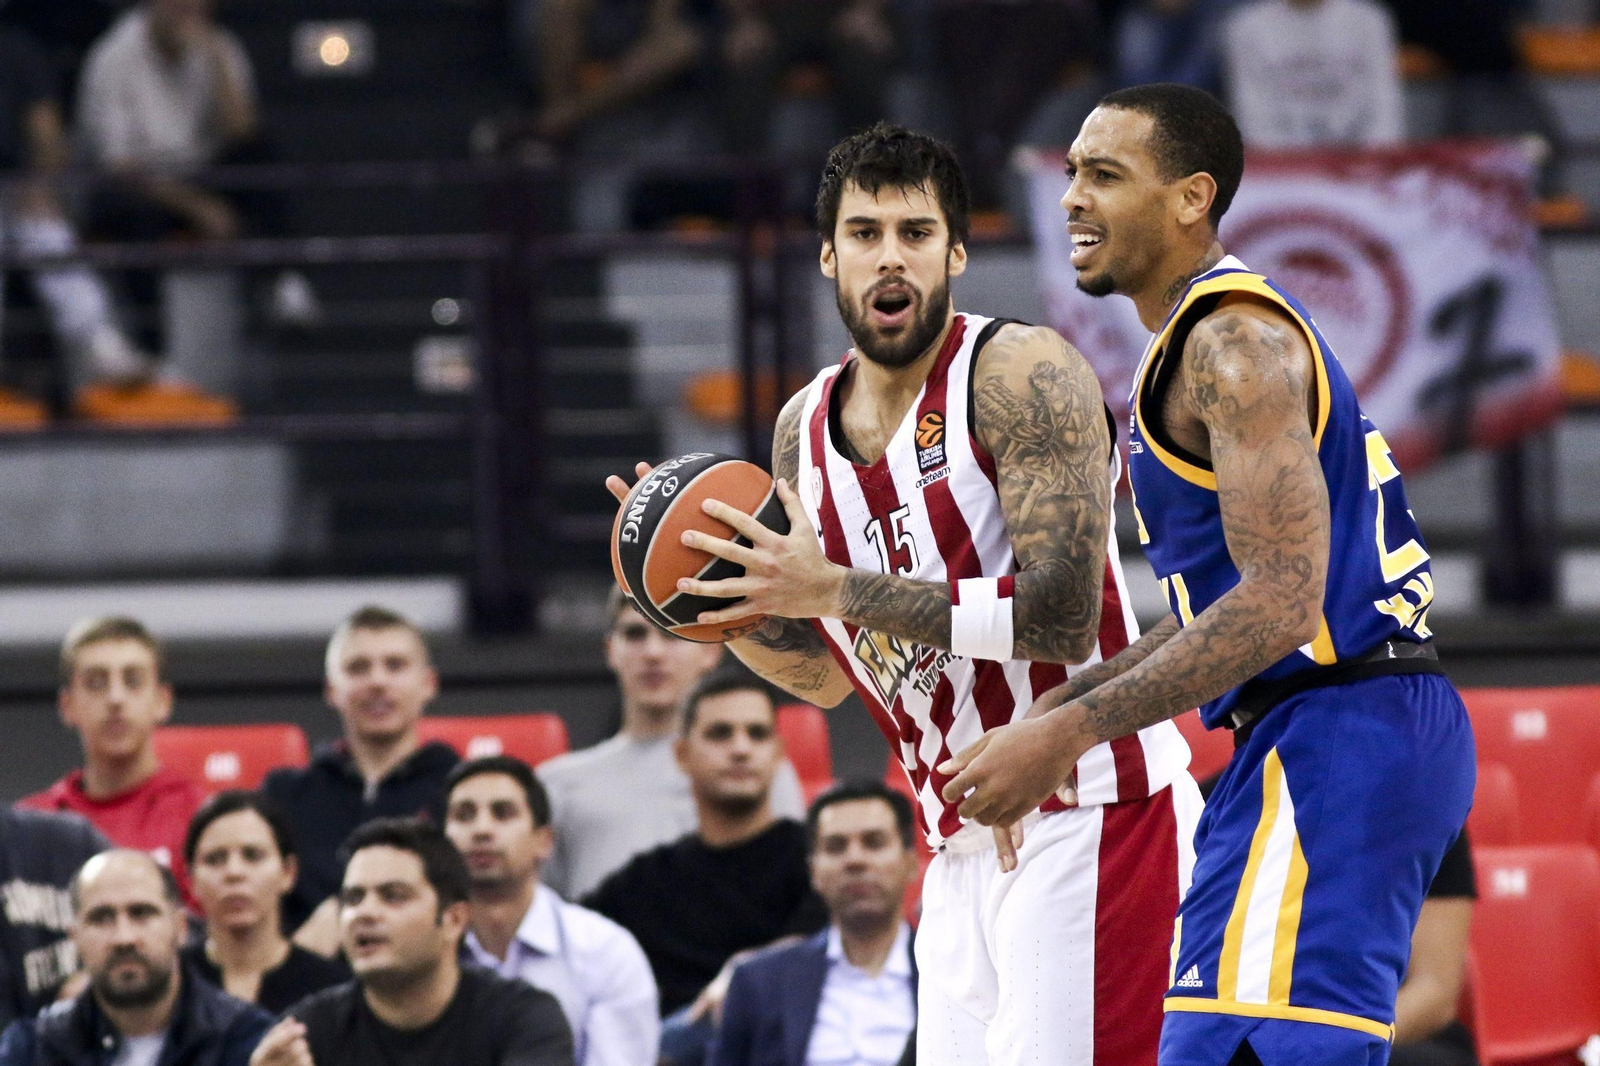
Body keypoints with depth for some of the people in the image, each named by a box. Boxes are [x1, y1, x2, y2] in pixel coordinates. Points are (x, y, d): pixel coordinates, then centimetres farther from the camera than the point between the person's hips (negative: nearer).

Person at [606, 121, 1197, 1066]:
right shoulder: (805, 429, 10)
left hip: (1086, 821, -8)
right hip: (966, 846, 8)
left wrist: (838, 589, -23)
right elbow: (826, 673, 21)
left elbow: (1062, 615, -23)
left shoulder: (1022, 373, -13)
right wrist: (717, 596, 2)